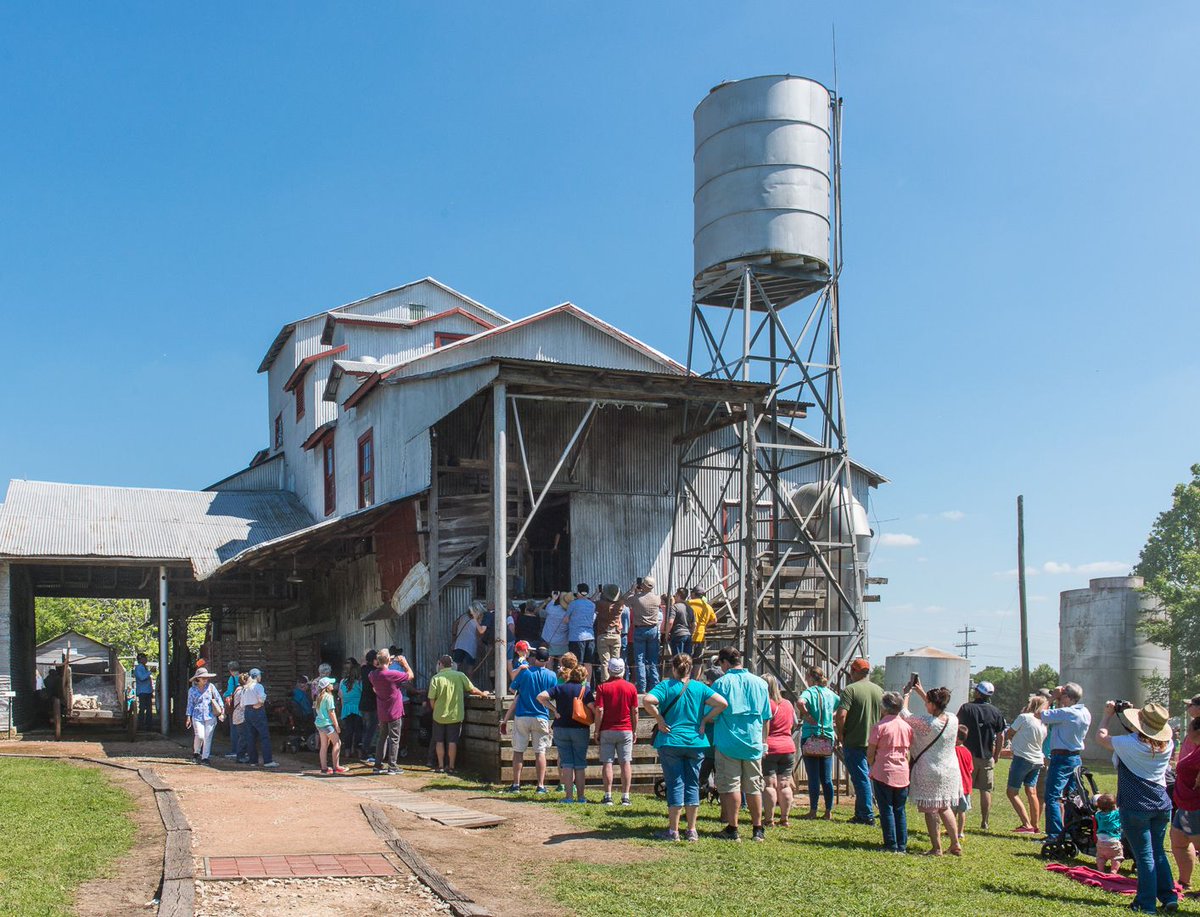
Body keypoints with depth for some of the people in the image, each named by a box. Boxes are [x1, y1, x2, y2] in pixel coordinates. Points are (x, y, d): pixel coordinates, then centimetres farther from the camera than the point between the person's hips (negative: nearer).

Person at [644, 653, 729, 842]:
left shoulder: (666, 686, -5)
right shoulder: (700, 687, 3)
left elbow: (647, 700, -22)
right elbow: (722, 703, -7)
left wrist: (659, 719, -10)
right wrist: (705, 720, 0)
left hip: (670, 742, -2)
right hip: (695, 742, 2)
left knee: (675, 784, 2)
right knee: (692, 785, 10)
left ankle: (673, 830, 4)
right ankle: (692, 831, 13)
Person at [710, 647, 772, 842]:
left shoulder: (721, 683, -7)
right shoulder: (760, 683, 6)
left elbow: (711, 716, -8)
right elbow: (766, 717, 10)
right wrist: (764, 741, 18)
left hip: (728, 743, -4)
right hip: (754, 743, 4)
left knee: (731, 786, 2)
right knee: (753, 787, 11)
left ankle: (732, 829, 3)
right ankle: (758, 829, 15)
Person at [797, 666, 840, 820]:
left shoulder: (810, 692, -9)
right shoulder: (830, 693, 9)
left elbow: (800, 702, -30)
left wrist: (807, 716, -16)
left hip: (811, 740, -5)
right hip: (828, 740, 5)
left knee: (813, 777, 0)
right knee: (827, 778, 9)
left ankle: (813, 811, 4)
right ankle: (829, 811, 12)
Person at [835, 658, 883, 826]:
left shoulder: (850, 689, -13)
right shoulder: (879, 690, 8)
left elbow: (841, 715, -21)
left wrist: (840, 735, -7)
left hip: (854, 741, -6)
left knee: (860, 778, -2)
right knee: (865, 777, 14)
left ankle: (867, 816, -2)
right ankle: (860, 813, 20)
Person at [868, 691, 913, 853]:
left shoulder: (880, 726, -9)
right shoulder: (907, 726, 4)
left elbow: (870, 753, -6)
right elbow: (908, 753, 12)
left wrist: (873, 767, 11)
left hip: (883, 774, -4)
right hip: (902, 774, 4)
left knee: (886, 810, 2)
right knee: (901, 811, 11)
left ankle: (891, 846, 2)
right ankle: (902, 845, 11)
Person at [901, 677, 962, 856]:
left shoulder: (925, 722, -23)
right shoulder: (953, 719, -7)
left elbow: (904, 714, -8)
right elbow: (937, 710, 14)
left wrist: (907, 694, 6)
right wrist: (921, 692, 18)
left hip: (929, 772, -6)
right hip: (950, 770, 6)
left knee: (930, 811, 5)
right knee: (945, 808, 20)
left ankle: (937, 848, 9)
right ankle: (956, 845, 22)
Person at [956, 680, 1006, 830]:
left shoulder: (966, 708, -7)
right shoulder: (996, 712, 0)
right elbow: (1000, 737, 2)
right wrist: (996, 756, 12)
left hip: (968, 755, -2)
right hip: (987, 757, 2)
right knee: (986, 790, 9)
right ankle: (985, 823, 11)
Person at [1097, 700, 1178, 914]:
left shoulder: (1129, 744, -16)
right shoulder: (1167, 744, -1)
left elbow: (1101, 736, 0)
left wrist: (1108, 715, 14)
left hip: (1136, 808, -5)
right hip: (1162, 806, 5)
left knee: (1144, 855, 0)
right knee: (1158, 852, 17)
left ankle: (1147, 904, 5)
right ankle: (1169, 897, 18)